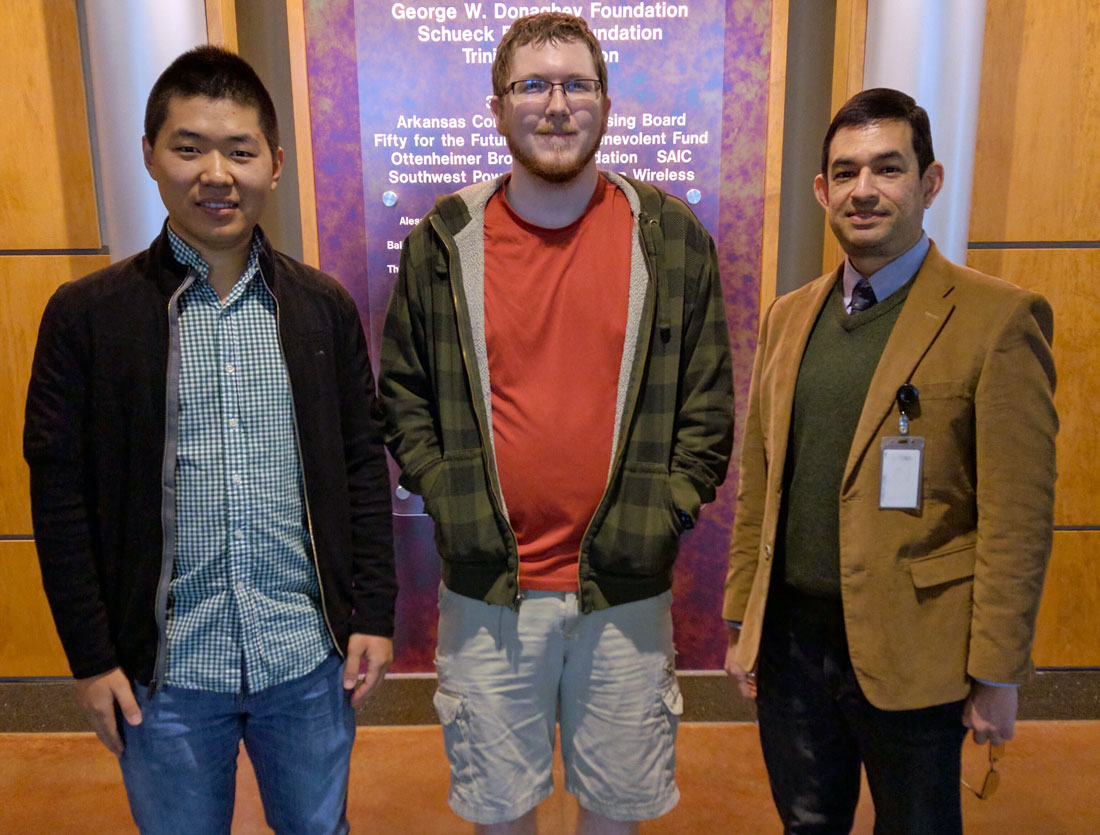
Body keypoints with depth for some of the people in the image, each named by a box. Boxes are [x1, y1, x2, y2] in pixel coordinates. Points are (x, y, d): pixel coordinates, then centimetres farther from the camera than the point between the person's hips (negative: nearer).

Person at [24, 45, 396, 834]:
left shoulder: (324, 307, -1)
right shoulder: (86, 315, -5)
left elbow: (363, 466, 2)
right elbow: (60, 495, -2)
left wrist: (374, 615, 0)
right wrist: (92, 656, -2)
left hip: (311, 660, 2)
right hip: (166, 670, -1)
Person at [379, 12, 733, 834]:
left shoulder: (671, 236, -1)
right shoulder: (443, 241, -1)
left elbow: (709, 401, 2)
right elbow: (403, 392, 7)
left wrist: (670, 507, -6)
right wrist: (444, 494, -4)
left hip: (626, 585, 0)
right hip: (487, 587, 1)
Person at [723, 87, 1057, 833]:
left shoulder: (997, 319, -10)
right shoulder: (789, 317, 6)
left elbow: (1017, 519, -11)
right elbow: (759, 484, 8)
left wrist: (997, 676, -10)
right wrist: (742, 621, 9)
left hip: (908, 653, -4)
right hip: (790, 638, 5)